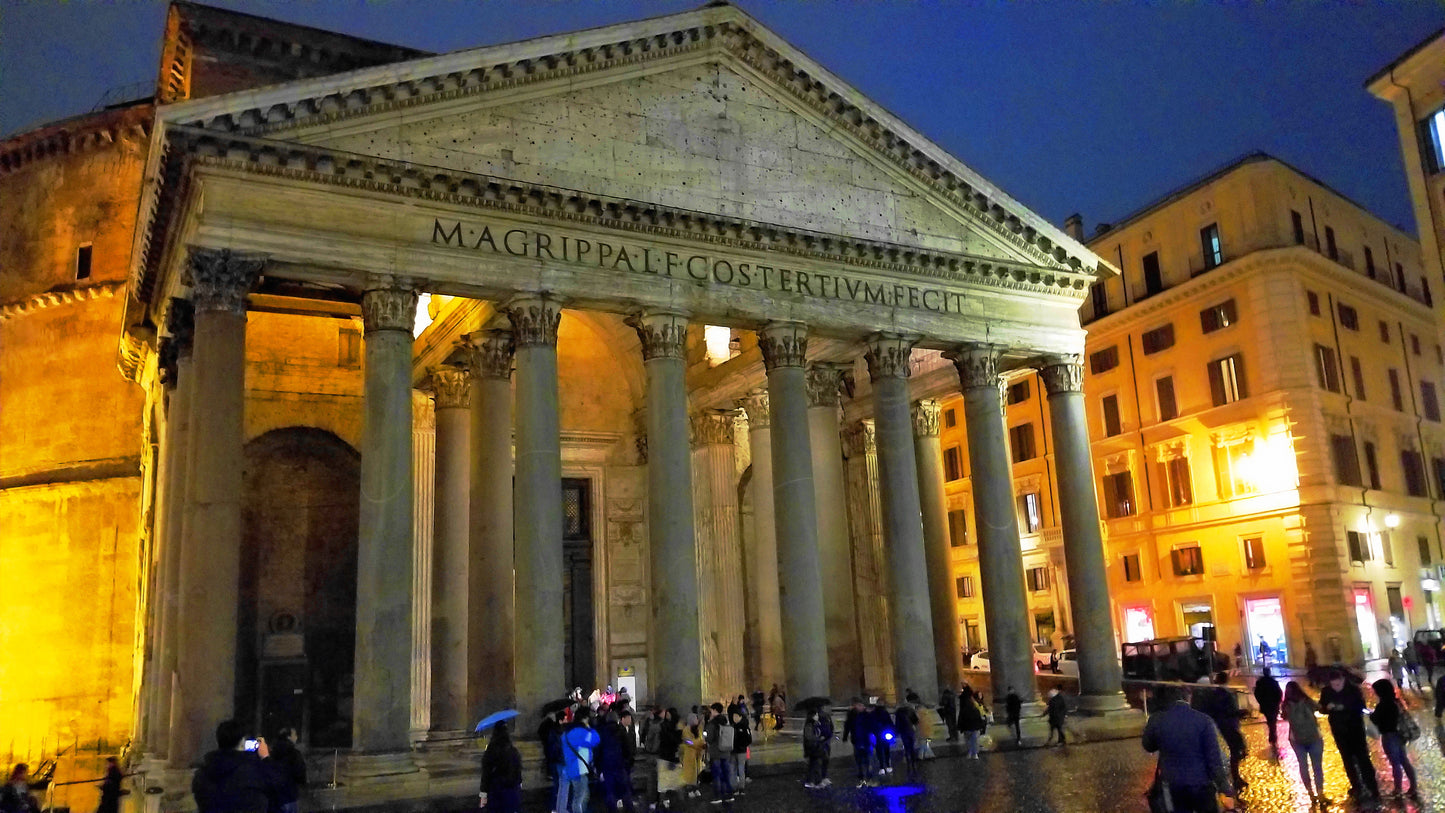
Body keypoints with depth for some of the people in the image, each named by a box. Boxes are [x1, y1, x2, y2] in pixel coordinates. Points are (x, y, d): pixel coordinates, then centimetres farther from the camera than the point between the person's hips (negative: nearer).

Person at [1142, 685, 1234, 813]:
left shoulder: (1156, 721, -9)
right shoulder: (1203, 720, -14)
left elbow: (1149, 747, 9)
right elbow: (1214, 757, -12)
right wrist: (1223, 785, -3)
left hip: (1173, 785, 2)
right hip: (1201, 784, -2)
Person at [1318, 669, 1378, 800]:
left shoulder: (1353, 689, -14)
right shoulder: (1326, 691, -6)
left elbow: (1361, 706, -14)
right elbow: (1322, 708, 2)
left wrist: (1345, 707, -28)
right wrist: (1327, 707, -21)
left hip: (1355, 728, -3)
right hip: (1339, 731, 3)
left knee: (1362, 758, -3)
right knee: (1348, 759, 13)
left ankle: (1372, 788, 6)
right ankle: (1356, 786, 26)